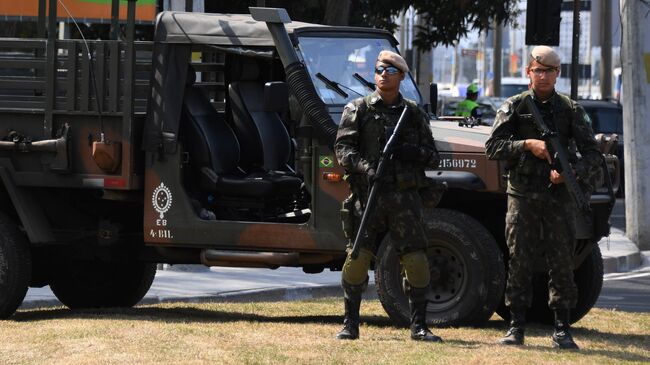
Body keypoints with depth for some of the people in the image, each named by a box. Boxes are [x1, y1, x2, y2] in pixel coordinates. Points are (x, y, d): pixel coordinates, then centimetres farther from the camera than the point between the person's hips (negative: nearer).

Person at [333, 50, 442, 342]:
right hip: (368, 196, -1)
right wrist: (364, 168, -21)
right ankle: (350, 324, 5)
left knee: (416, 262, -5)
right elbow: (342, 148, -3)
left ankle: (419, 326, 3)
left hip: (404, 197, 2)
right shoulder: (358, 109, 8)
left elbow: (433, 158, 14)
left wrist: (414, 153, -8)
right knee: (357, 258, -6)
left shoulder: (414, 113, 14)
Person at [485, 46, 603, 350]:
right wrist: (527, 145, -16)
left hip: (559, 196, 1)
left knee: (562, 264, 0)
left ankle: (562, 329, 5)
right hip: (523, 196, -1)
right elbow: (492, 147, -2)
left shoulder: (571, 110, 7)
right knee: (519, 262, 0)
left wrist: (571, 173, -16)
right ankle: (516, 327, 4)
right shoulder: (514, 107, 6)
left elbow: (593, 155, 3)